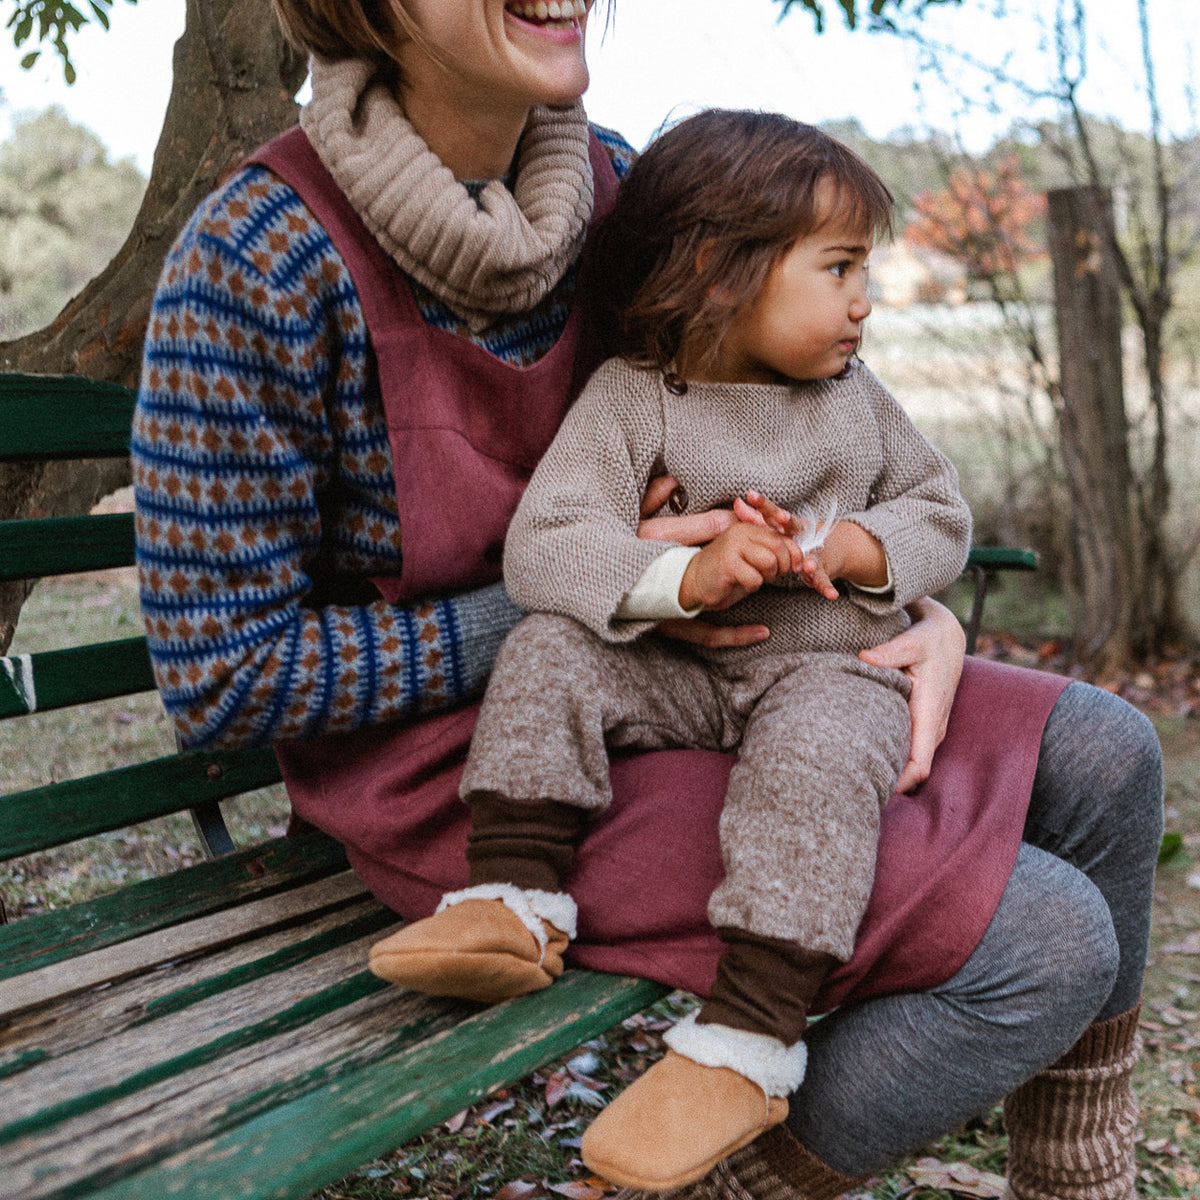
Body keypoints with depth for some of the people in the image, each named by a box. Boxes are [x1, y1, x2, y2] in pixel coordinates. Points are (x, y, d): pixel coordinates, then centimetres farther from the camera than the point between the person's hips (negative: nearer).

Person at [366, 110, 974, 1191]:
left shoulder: (855, 399, 9)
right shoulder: (630, 398, -3)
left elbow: (944, 516, 13)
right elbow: (543, 546, -15)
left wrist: (847, 545, -9)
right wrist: (687, 576, -30)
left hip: (828, 667, 0)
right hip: (674, 673, 1)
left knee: (818, 750, -34)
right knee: (548, 652, -21)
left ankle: (745, 1044, -34)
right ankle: (519, 901, -24)